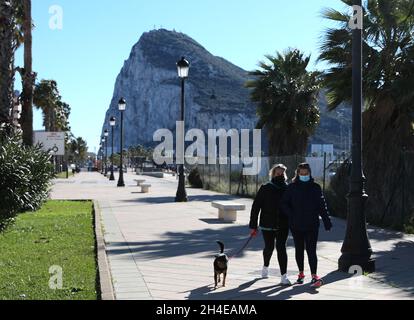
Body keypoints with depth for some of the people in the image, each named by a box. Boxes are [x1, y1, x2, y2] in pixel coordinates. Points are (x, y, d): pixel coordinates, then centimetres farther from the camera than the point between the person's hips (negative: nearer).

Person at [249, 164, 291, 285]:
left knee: (281, 247, -9)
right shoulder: (265, 189, -3)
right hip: (267, 225, 0)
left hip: (283, 225, 0)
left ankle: (284, 276, -8)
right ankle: (265, 267, 42)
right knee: (269, 247, 13)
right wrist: (253, 225, -5)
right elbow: (256, 207, -2)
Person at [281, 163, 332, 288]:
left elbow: (322, 205, 1)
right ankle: (301, 273, 27)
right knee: (299, 249, 14)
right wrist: (291, 215, -12)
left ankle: (314, 276, -11)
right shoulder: (292, 187, 1)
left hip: (312, 225, -2)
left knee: (311, 250, -8)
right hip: (296, 225, 2)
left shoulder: (315, 187, 1)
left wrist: (327, 221, -4)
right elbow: (284, 203, 4)